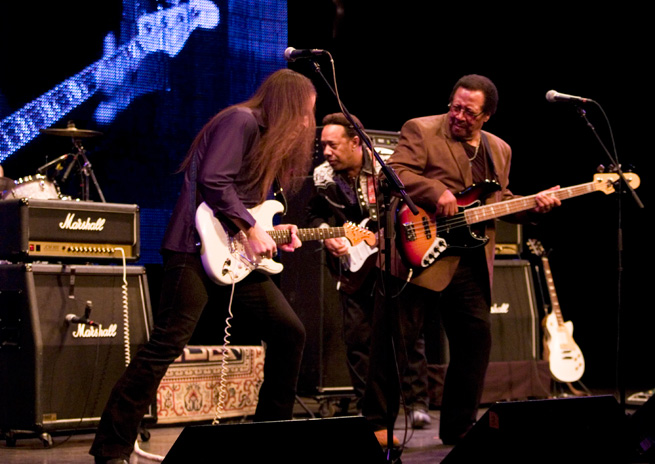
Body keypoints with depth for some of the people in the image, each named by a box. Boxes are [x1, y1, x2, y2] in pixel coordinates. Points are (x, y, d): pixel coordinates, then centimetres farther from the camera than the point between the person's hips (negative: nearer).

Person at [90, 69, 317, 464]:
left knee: (290, 332, 8)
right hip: (200, 247, -10)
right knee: (167, 344, -14)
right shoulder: (241, 121, -7)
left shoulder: (268, 138, 23)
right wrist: (251, 230, -15)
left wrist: (271, 232, 11)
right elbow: (213, 180, -19)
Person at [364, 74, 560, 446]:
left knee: (476, 338, 6)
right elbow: (394, 173, -13)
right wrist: (436, 192, -24)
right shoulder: (420, 131, -2)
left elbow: (500, 202, 22)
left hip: (471, 264, 6)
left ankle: (459, 427, 18)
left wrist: (533, 205, 5)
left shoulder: (499, 150, 17)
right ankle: (377, 422, 6)